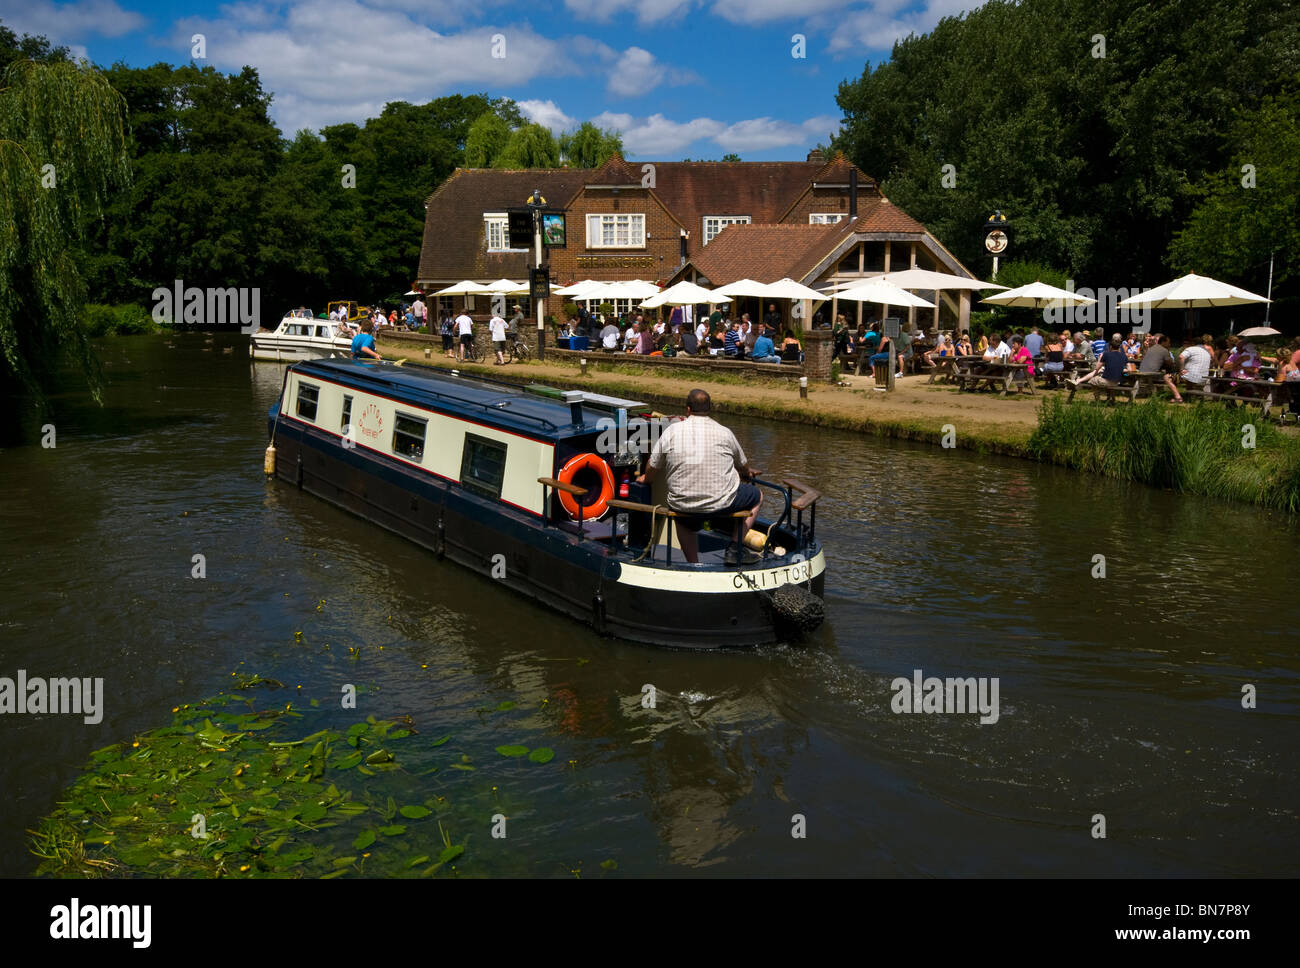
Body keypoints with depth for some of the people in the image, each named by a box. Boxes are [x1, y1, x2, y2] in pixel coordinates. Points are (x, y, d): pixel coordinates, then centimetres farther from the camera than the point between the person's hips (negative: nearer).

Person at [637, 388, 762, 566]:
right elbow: (743, 465, 18)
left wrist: (646, 478, 33)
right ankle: (735, 548, 13)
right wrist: (748, 473, 43)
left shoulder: (672, 430, 1)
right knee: (756, 496, 24)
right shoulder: (724, 433, 1)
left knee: (684, 522, 37)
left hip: (683, 506, 3)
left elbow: (652, 467, 8)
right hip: (721, 503, -2)